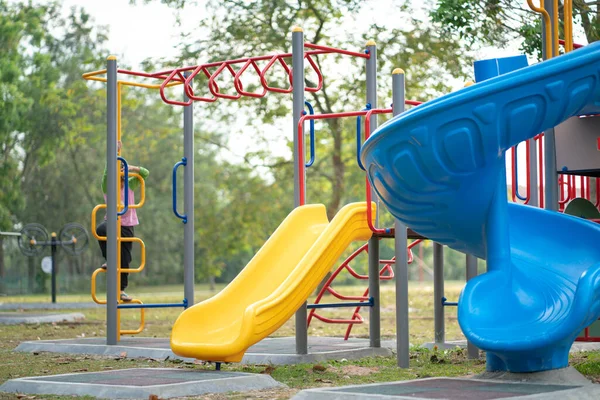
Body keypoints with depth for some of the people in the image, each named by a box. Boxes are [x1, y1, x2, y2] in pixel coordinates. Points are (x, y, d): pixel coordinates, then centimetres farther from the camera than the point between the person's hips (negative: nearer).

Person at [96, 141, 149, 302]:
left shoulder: (130, 185, 5)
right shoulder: (107, 187, -3)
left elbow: (145, 173, 0)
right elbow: (107, 173, -19)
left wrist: (133, 168, -17)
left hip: (127, 225, 2)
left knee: (125, 258, 3)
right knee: (101, 230, -36)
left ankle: (122, 289, 13)